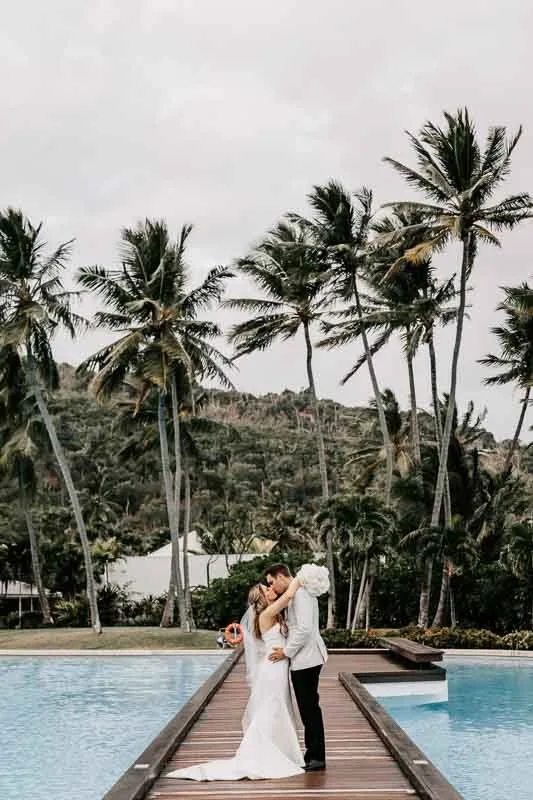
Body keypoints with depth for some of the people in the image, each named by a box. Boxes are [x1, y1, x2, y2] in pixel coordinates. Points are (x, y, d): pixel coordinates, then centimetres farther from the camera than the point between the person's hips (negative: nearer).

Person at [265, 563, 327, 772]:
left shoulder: (300, 593, -15)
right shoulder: (295, 594, 16)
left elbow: (305, 629, -22)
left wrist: (286, 652, -15)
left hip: (306, 660, -10)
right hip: (303, 660, 10)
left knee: (310, 708, -4)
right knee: (308, 708, 14)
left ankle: (317, 757, 2)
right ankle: (313, 754, 21)